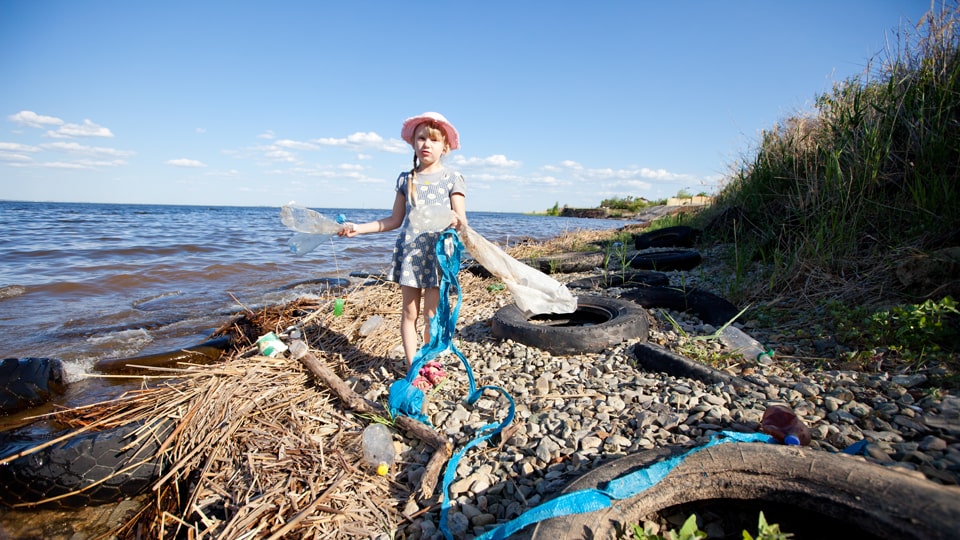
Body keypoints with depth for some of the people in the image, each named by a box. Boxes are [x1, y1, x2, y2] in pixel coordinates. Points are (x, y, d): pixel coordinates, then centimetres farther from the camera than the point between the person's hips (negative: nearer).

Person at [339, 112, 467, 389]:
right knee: (409, 312, 5)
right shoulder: (406, 179, 9)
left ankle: (428, 362, 25)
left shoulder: (452, 178, 0)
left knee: (431, 313, 3)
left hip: (438, 253, -3)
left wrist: (457, 222, -29)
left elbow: (462, 221, -4)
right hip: (408, 252, 3)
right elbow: (395, 220, 13)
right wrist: (358, 227, 8)